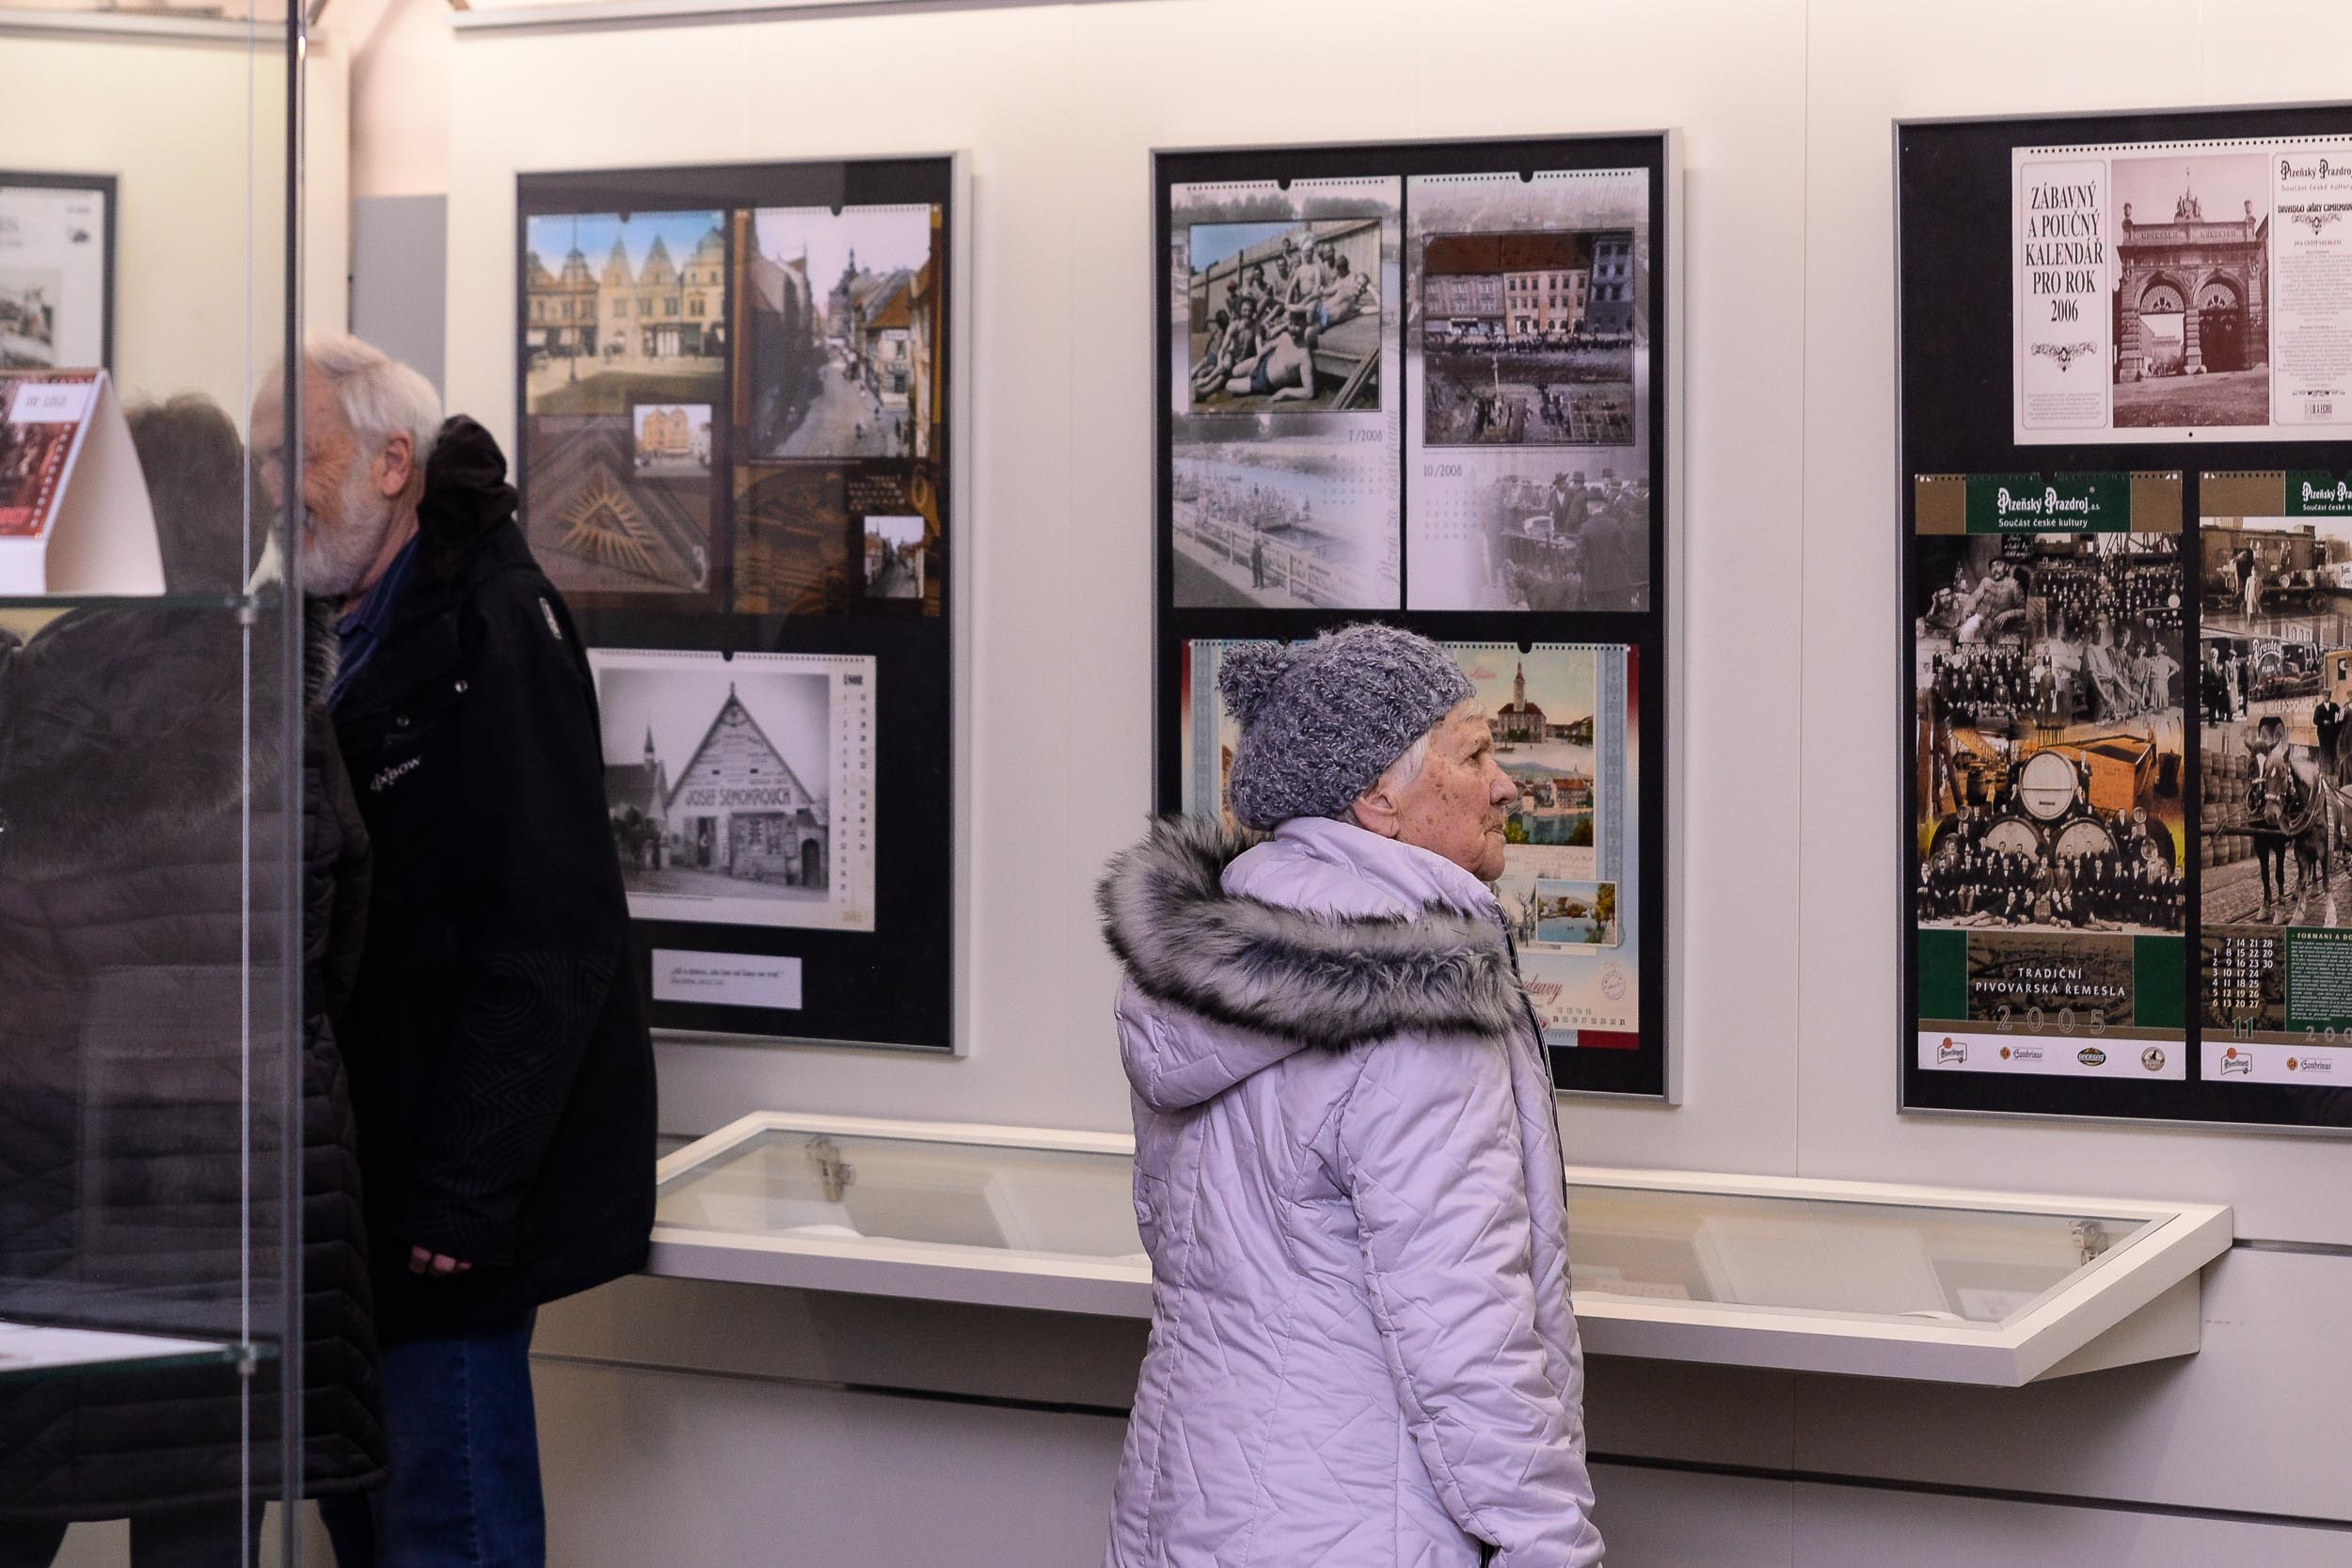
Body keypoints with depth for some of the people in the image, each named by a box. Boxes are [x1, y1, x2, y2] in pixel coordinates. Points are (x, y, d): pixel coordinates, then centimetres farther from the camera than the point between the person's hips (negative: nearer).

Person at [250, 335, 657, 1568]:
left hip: (452, 1193, -9)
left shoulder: (489, 628, -13)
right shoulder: (356, 643, 16)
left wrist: (463, 1191, -22)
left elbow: (549, 932, -20)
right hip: (368, 1188, 9)